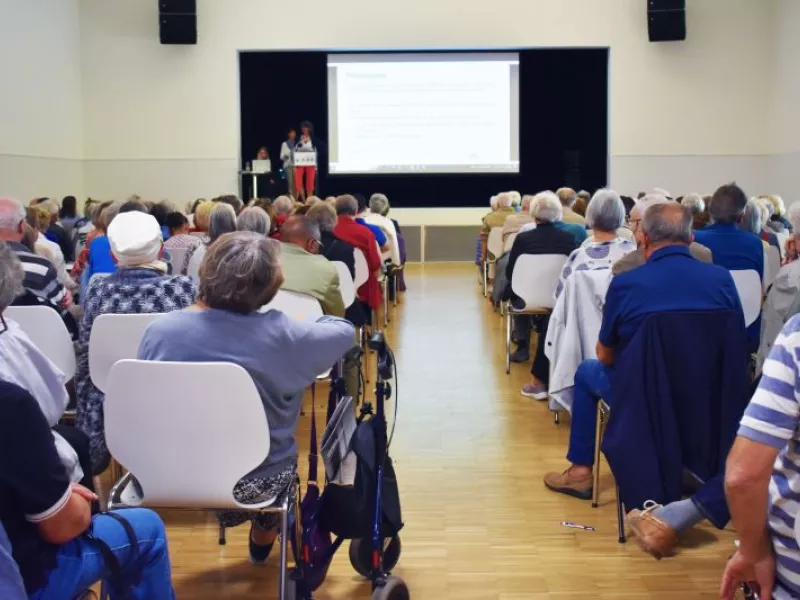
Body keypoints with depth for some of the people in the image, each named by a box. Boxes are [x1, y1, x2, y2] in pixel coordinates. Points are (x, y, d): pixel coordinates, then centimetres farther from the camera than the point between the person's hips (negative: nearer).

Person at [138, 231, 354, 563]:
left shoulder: (159, 330, -14)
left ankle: (230, 511, 56)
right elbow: (344, 331, -5)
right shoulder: (280, 334, -23)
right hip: (253, 481, -2)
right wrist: (304, 326, 16)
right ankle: (262, 539, 54)